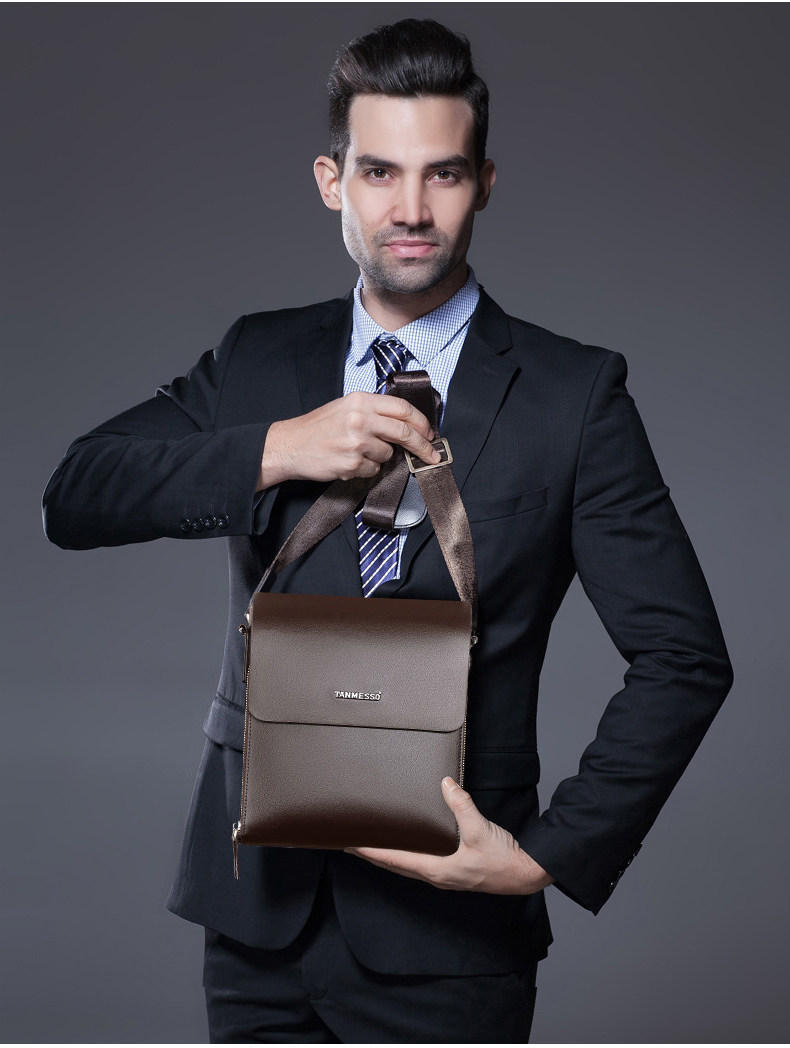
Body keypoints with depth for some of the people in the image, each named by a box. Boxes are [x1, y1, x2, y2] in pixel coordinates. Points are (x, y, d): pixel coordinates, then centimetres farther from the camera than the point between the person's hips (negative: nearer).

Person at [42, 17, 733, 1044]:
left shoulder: (574, 394, -4)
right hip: (258, 902, 3)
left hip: (446, 932, -2)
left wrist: (550, 854, -13)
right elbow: (73, 497, -3)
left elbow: (685, 659, -5)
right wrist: (275, 451, -16)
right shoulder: (260, 360, 6)